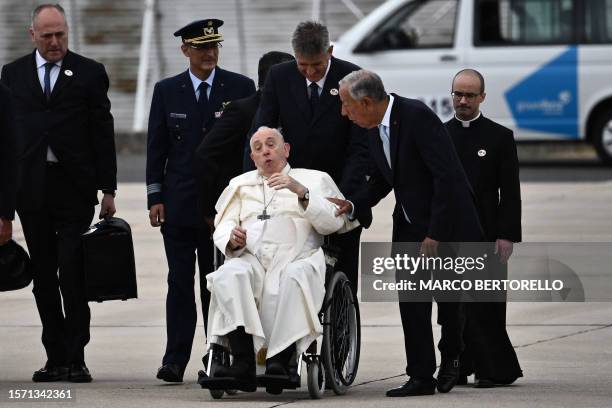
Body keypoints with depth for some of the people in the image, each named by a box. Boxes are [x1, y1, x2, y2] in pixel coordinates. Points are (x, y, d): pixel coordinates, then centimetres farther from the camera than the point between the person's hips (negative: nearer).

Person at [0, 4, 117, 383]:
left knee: (72, 273, -8)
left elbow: (103, 133, 3)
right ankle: (56, 357, 10)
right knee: (44, 277, 5)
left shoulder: (89, 73, 4)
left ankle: (76, 358, -4)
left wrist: (107, 188, -2)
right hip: (31, 187, 3)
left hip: (74, 186, -3)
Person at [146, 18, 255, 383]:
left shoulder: (240, 88, 3)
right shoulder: (167, 91, 6)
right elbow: (157, 148, 7)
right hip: (179, 203, 1)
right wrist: (155, 197, 0)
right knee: (180, 283, -1)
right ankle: (175, 360, -1)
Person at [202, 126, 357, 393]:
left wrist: (302, 192, -8)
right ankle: (243, 363, -42)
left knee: (292, 279, -39)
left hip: (296, 258, -2)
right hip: (251, 259, 2)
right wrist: (232, 238, -6)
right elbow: (222, 226, 19)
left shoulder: (314, 180, 21)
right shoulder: (241, 185, 31)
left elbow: (333, 222, 6)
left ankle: (279, 361, -44)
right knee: (229, 275, -33)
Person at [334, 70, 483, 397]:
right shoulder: (376, 130, 3)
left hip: (447, 223, -7)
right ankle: (421, 377, 3)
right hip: (410, 228, 7)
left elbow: (447, 177, -24)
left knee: (448, 297, 3)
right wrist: (352, 205, -5)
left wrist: (435, 235, -24)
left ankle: (450, 357, 27)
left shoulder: (418, 117, -23)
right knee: (411, 300, 0)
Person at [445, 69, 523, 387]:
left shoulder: (500, 137, 5)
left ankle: (496, 370, -1)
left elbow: (510, 192, 1)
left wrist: (506, 235, -8)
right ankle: (460, 367, 6)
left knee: (486, 306, -6)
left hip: (486, 235, -2)